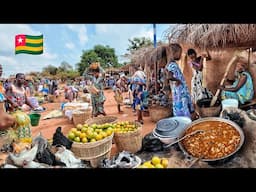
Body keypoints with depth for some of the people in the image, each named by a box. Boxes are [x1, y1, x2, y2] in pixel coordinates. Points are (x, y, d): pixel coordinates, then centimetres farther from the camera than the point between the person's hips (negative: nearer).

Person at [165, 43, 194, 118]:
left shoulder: (174, 64, 9)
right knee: (183, 114, 1)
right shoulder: (171, 65, -21)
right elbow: (168, 77, -39)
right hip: (179, 94, -10)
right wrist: (177, 80, -23)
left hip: (183, 92, 10)